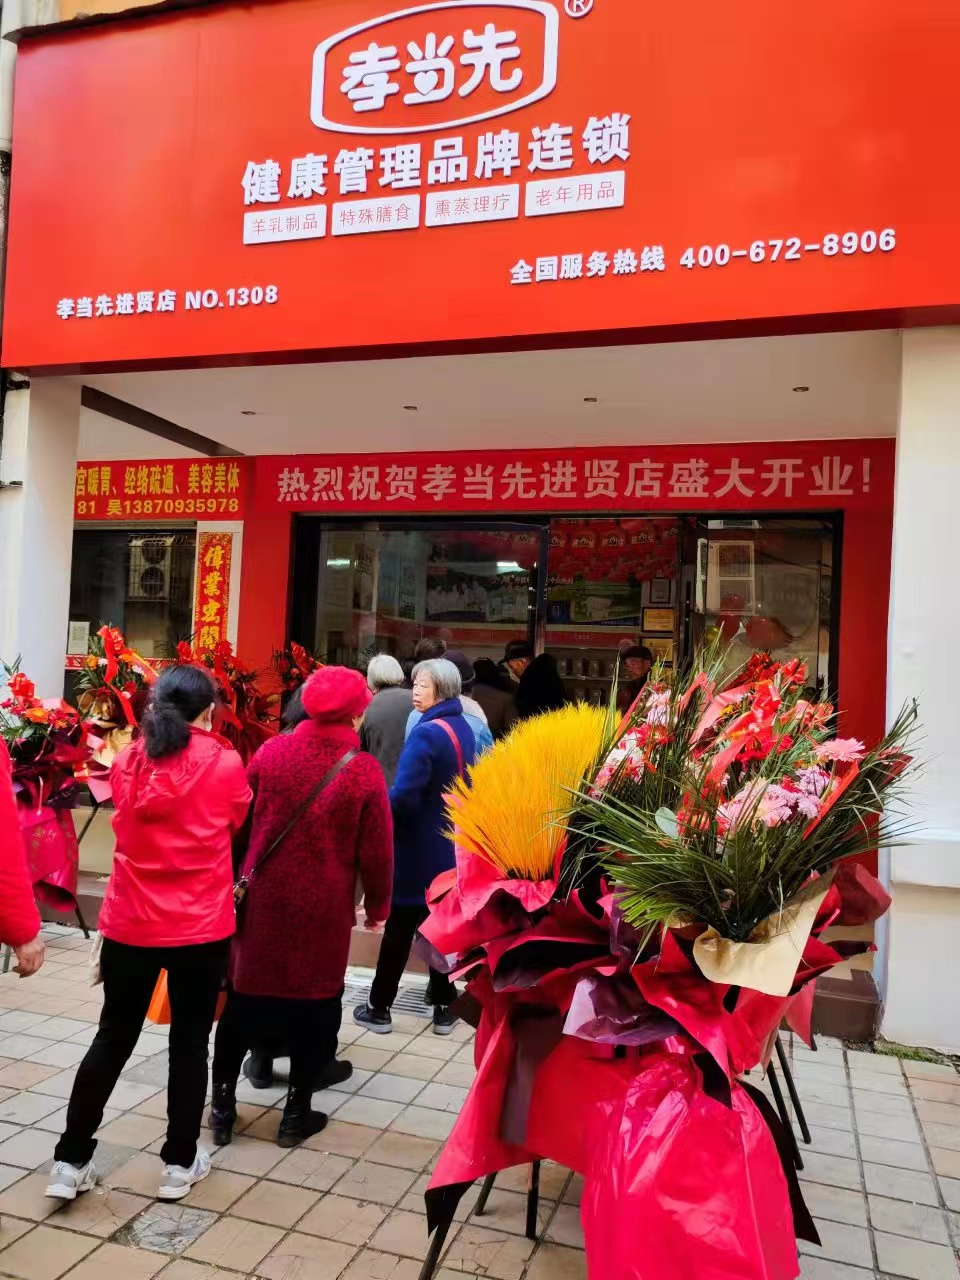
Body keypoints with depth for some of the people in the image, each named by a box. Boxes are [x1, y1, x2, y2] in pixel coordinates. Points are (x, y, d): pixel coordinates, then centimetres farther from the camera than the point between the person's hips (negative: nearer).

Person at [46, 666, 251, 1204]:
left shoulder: (128, 762, -1)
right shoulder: (225, 763, -11)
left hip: (130, 924, 3)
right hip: (201, 928, -3)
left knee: (113, 1039, 17)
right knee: (190, 1043, 11)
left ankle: (71, 1161, 24)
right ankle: (180, 1163, 23)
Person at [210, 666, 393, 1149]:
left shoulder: (271, 751, -5)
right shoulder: (363, 770, -12)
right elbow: (376, 851, -9)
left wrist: (239, 877, 18)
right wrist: (377, 906, 6)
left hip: (263, 898, 3)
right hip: (324, 908, -2)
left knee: (245, 995, 15)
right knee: (314, 1001, 13)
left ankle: (222, 1104, 25)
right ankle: (296, 1112, 23)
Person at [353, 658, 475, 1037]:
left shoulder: (426, 734, -22)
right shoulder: (463, 728, 6)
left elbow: (404, 796, -27)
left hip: (419, 846, -8)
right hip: (449, 843, 8)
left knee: (399, 927, 4)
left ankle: (379, 1008, 16)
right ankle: (444, 1007, 23)